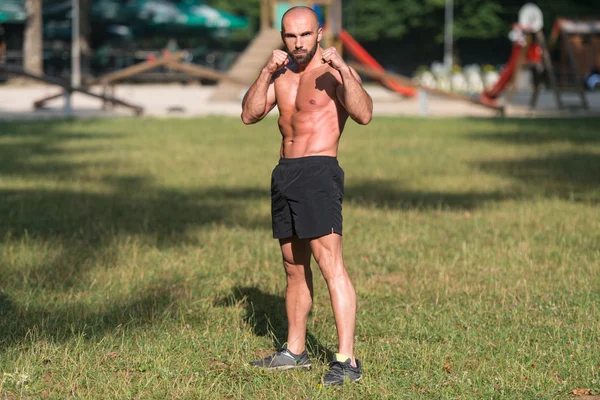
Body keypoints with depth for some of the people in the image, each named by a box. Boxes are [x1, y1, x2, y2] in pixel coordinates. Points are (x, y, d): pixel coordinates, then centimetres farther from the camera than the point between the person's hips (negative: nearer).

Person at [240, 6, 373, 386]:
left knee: (330, 264, -15)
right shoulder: (282, 75, 15)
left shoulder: (335, 73, -7)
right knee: (294, 267, 15)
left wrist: (342, 68, -30)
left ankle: (347, 360, -19)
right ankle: (295, 351, 26)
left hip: (318, 173, -8)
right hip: (285, 172, 8)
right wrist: (267, 72, -7)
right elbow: (250, 115, 4)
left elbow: (364, 114, -23)